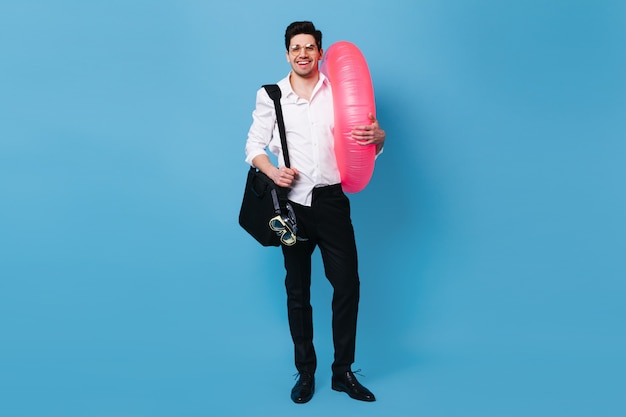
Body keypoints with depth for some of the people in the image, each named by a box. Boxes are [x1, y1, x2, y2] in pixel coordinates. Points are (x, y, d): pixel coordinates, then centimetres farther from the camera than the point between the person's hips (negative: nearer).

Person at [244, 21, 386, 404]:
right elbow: (254, 146, 5)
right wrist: (272, 171, -15)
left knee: (347, 285, 2)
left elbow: (371, 136, -1)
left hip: (331, 200, 0)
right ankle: (306, 373, 24)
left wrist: (376, 136, -26)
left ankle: (343, 372, 19)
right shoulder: (270, 96, 4)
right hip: (292, 203, 0)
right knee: (297, 290, 9)